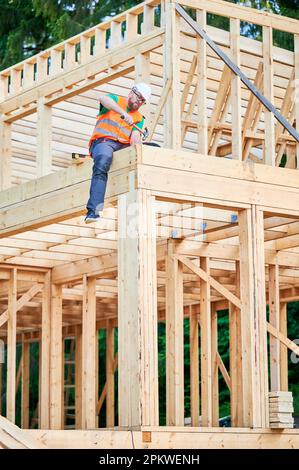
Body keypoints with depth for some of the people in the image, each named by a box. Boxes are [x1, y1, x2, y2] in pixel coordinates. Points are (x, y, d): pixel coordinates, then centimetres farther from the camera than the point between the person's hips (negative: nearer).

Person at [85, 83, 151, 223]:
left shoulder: (139, 118, 26)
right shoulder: (116, 100, 16)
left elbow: (135, 137, 8)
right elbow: (103, 99, -9)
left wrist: (137, 143, -18)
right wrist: (123, 113, -23)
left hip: (124, 146, 5)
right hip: (103, 141, -5)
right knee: (103, 162, -38)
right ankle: (92, 211, -48)